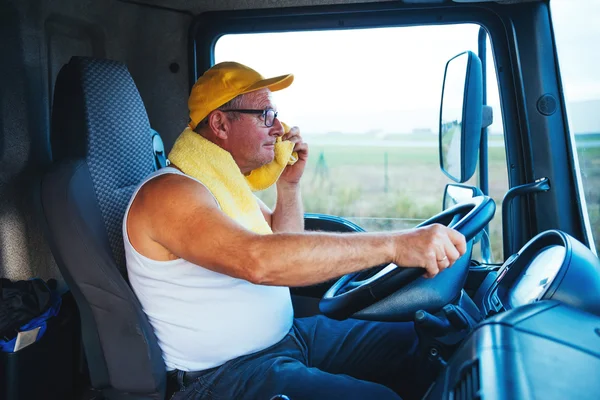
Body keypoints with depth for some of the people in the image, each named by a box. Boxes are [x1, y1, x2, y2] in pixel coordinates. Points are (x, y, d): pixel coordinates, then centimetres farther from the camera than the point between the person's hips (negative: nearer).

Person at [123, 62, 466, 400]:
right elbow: (257, 261, -38)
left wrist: (289, 185, 3)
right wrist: (391, 245, -38)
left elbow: (285, 252, 18)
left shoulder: (228, 180, 10)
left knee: (413, 342, 0)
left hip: (288, 334, 9)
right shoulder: (167, 192, -20)